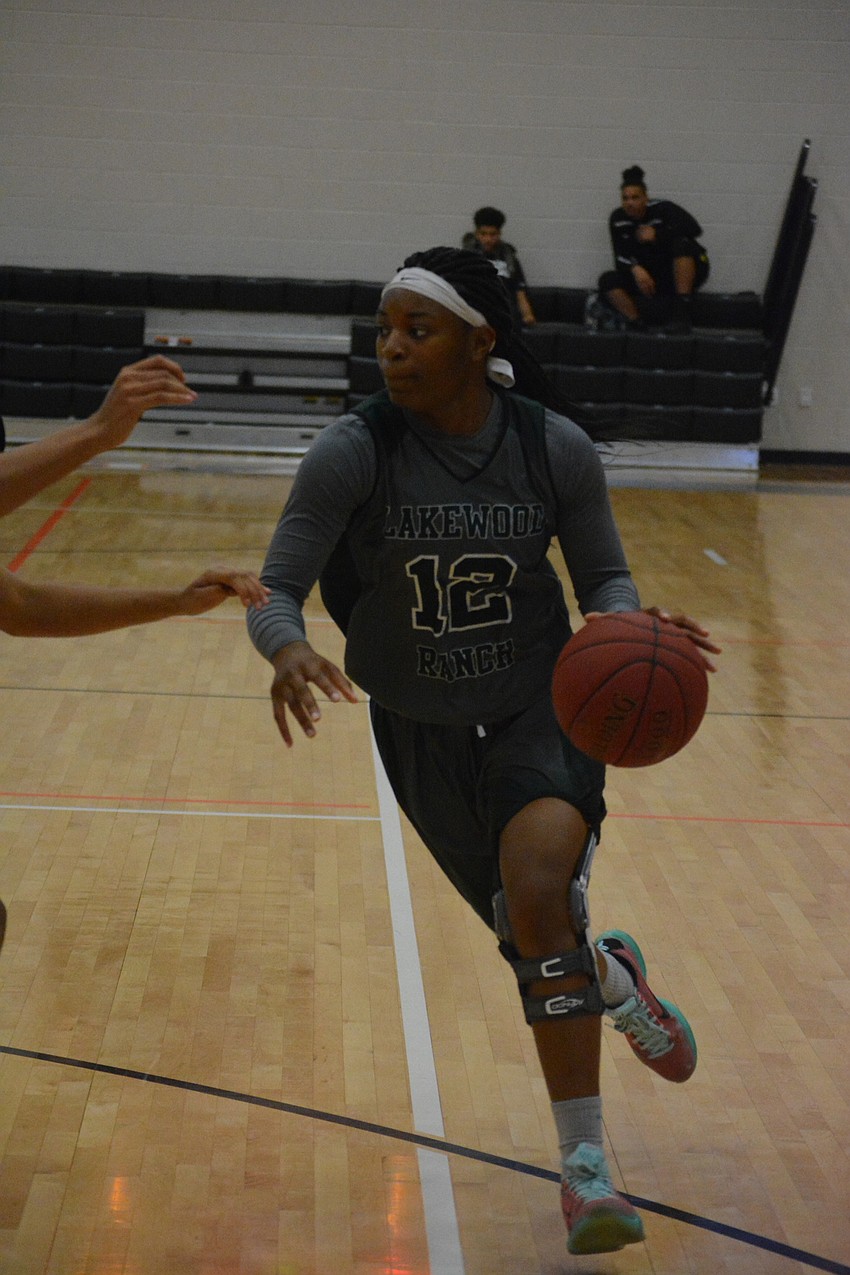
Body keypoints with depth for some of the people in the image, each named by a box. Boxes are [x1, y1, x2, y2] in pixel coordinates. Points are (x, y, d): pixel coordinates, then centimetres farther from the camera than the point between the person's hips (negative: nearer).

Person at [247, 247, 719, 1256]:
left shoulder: (556, 449, -13)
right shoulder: (352, 452, -16)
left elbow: (603, 577, -1)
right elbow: (275, 590, -16)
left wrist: (625, 623, -25)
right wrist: (288, 651, -39)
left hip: (542, 707, -1)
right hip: (421, 730, 1)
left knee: (537, 891, -27)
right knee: (538, 943, 7)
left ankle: (583, 1161, -12)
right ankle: (615, 981, 46)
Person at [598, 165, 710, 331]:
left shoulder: (662, 209, -15)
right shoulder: (617, 219, -3)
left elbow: (694, 228, -30)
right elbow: (621, 257, -8)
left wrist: (657, 234, -29)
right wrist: (636, 269, -30)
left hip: (682, 272, -4)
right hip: (652, 279, 4)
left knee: (681, 242, -36)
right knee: (607, 280, -16)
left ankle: (682, 313, -36)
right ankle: (638, 325, -27)